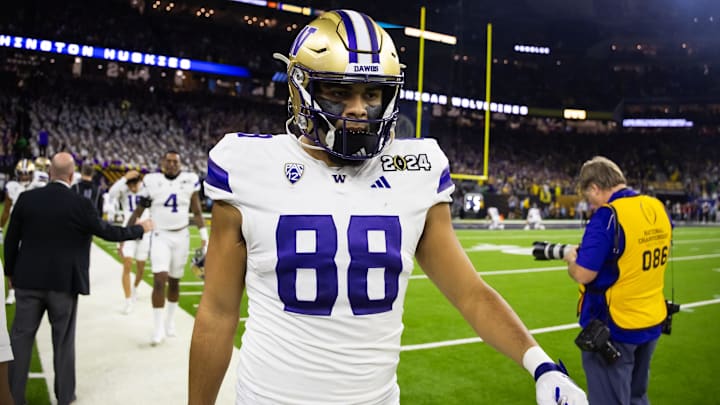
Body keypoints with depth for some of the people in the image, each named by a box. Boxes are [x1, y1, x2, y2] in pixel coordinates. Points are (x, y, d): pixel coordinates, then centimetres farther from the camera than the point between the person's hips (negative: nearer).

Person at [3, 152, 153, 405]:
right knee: (64, 339, 10)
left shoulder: (26, 198, -3)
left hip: (28, 280, 2)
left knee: (21, 336, 12)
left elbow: (11, 240, 3)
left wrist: (11, 271, 16)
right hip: (64, 282, -2)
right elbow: (107, 232, -3)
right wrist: (140, 229, 11)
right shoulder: (80, 204, -13)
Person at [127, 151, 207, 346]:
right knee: (159, 279, -13)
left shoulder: (189, 181, 0)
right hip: (160, 236, -2)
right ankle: (158, 328, -4)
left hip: (181, 236, 2)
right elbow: (138, 211, 3)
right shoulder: (152, 181, -4)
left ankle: (170, 322, 29)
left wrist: (204, 236, -2)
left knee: (174, 281, 12)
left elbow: (197, 212, 5)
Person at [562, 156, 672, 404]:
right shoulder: (658, 209, 3)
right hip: (651, 322, 8)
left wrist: (571, 257, -2)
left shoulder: (608, 216, -21)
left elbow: (582, 274, -23)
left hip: (614, 328, -7)